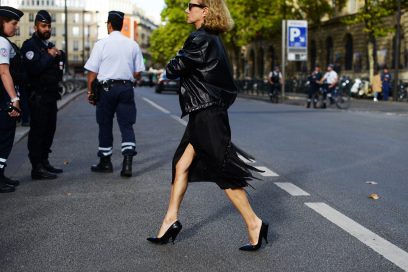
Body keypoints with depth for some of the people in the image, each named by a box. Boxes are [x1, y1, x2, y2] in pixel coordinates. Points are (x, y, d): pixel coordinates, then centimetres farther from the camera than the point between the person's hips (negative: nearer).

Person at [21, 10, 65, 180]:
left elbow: (59, 68, 20)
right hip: (38, 96, -8)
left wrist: (59, 56, 1)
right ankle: (37, 168, -4)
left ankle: (44, 162, 22)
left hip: (51, 94, 8)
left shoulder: (49, 45, 19)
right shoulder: (30, 45, -7)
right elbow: (34, 68, -21)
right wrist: (50, 56, -12)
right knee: (38, 131, -7)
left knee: (49, 129, 12)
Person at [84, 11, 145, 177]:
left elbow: (92, 71, -5)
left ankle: (105, 163, 20)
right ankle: (127, 162, -10)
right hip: (126, 87, 2)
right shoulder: (133, 45, 4)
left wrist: (90, 91, 4)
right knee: (127, 125, 2)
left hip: (106, 88, -2)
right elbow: (138, 73, 5)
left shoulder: (101, 44, -4)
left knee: (105, 126, 9)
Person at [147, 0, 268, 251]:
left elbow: (174, 70, -13)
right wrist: (178, 65, 0)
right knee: (182, 165, 11)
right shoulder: (212, 38, 15)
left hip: (208, 115, -10)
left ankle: (254, 224, 6)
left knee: (225, 173, -4)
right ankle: (171, 220, 20)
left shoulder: (201, 40, -16)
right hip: (203, 114, 10)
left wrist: (170, 66, 8)